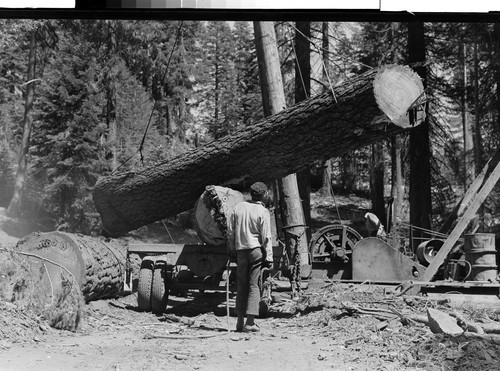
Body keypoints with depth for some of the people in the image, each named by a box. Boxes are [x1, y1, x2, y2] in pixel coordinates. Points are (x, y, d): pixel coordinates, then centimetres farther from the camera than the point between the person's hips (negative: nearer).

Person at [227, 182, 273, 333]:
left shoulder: (238, 207, 6)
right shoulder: (263, 212, -6)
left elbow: (230, 231, 10)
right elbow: (266, 237, -8)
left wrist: (233, 248, 19)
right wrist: (269, 257, -5)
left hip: (241, 250, 4)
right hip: (256, 249, -4)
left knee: (241, 286, 11)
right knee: (254, 286, -1)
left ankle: (240, 321, 14)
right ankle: (250, 322, -6)